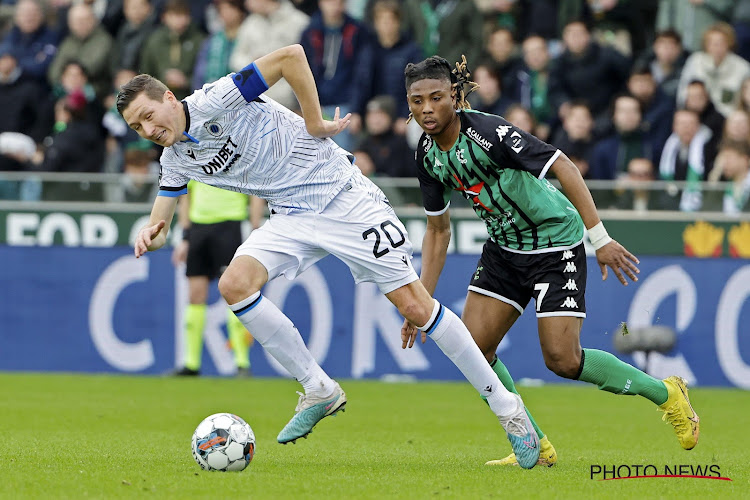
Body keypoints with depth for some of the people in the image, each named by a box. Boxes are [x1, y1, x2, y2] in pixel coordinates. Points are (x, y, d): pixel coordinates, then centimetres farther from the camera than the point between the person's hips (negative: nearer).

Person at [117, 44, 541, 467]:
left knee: (415, 305, -10)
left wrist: (315, 124, -18)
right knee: (235, 284, -17)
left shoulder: (215, 102, -19)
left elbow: (292, 56, -25)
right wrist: (151, 236, -9)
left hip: (343, 194, -7)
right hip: (292, 218, 7)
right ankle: (319, 391, -2)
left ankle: (506, 406, 2)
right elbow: (159, 227, 15)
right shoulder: (176, 159, 5)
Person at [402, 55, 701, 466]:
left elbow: (563, 166, -27)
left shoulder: (486, 131, -26)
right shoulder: (428, 155, -3)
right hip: (504, 247, 7)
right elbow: (438, 231, 9)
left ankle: (665, 393, 10)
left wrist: (599, 236, -31)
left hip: (554, 242, -7)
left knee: (563, 359, -12)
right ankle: (534, 446, 7)